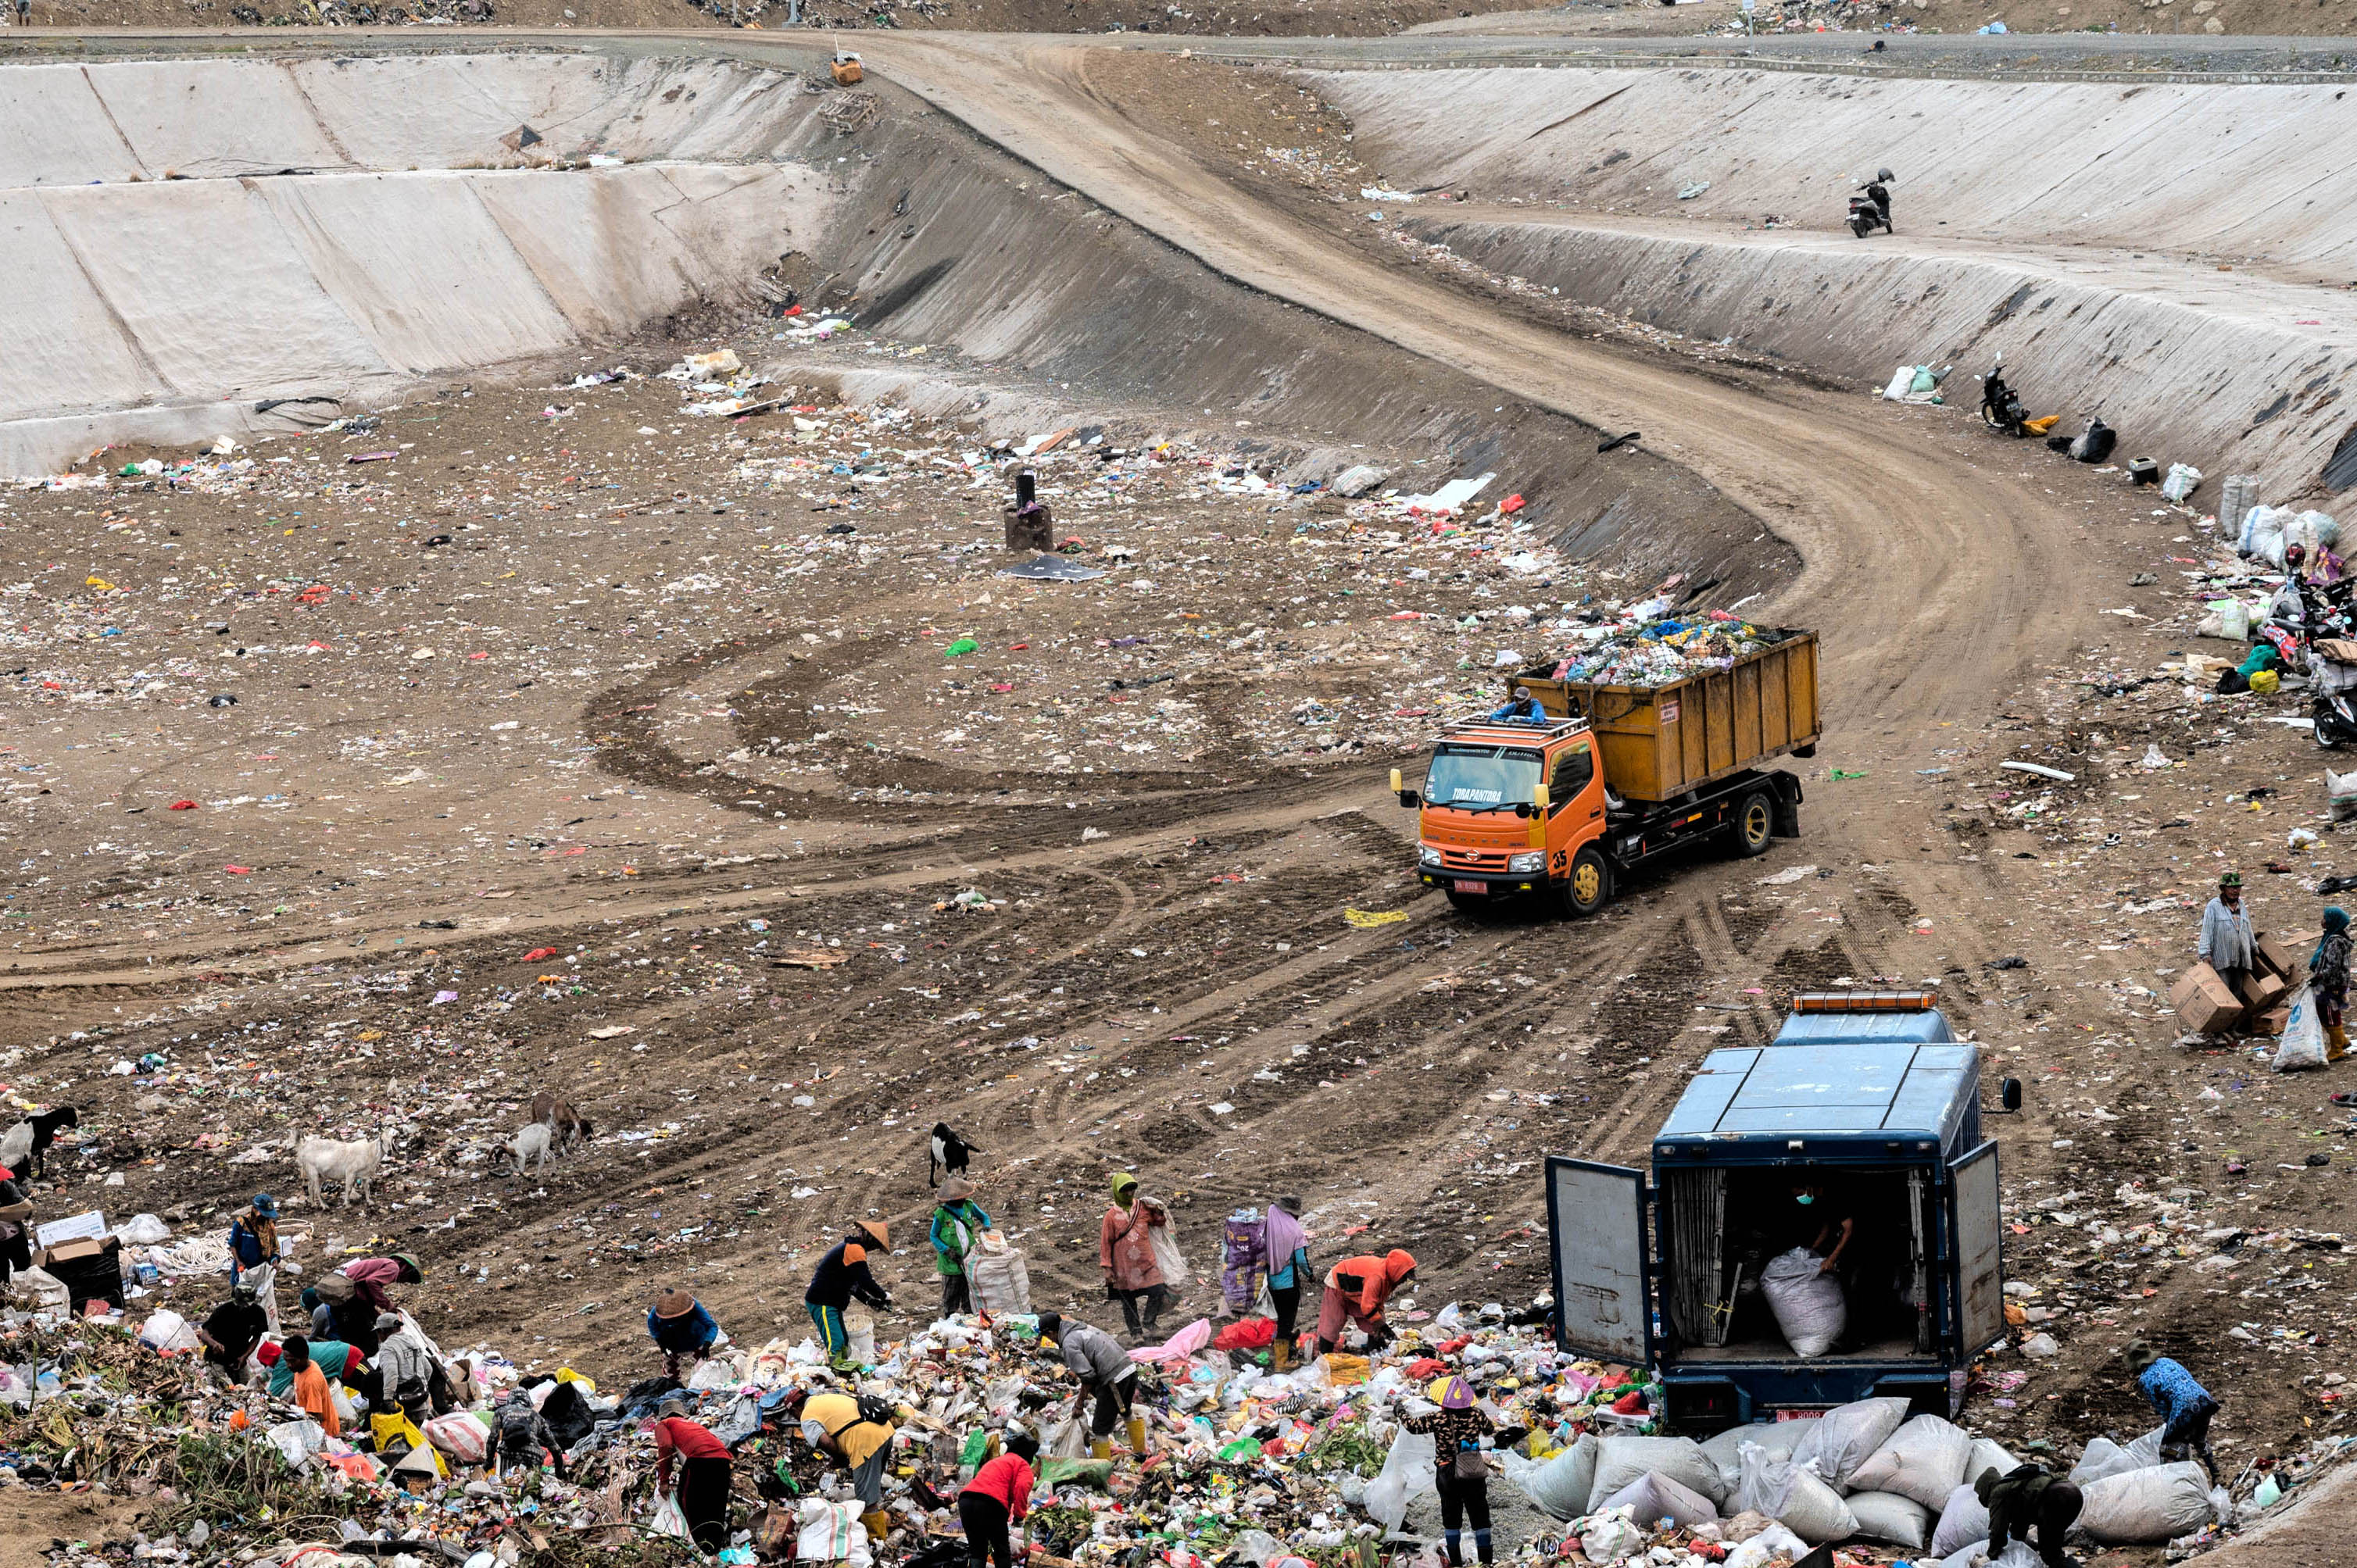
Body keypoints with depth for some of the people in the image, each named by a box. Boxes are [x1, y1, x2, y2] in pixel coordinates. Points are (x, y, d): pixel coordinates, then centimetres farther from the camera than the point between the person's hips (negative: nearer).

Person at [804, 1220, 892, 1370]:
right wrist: (884, 1296, -7)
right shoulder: (855, 1250, -17)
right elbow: (866, 1281, -21)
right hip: (822, 1303, -11)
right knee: (835, 1342, -19)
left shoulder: (849, 1247, 17)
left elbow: (851, 1284, 24)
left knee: (843, 1341, 17)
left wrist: (868, 1300, 12)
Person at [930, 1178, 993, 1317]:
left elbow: (984, 1217, 15)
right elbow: (934, 1236, -5)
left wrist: (986, 1226, -8)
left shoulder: (969, 1206, -3)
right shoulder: (941, 1214, -14)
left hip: (969, 1259, 4)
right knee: (950, 1295, 6)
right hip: (951, 1263, -4)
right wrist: (947, 1250, -19)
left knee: (970, 1292, 12)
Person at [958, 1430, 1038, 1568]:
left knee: (976, 1551, 13)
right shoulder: (1023, 1465, 12)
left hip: (965, 1499, 6)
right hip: (991, 1503, -6)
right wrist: (1019, 1514, -1)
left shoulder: (995, 1462, 35)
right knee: (1002, 1551, 10)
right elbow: (1022, 1488, -9)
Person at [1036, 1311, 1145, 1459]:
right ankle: (1141, 1452, 49)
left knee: (1099, 1429, 2)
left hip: (1115, 1378, -9)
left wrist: (1079, 1403, -4)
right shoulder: (1084, 1329, 18)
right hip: (1130, 1368, 9)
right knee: (1127, 1412, 34)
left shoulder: (1069, 1344, -10)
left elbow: (1087, 1376, -16)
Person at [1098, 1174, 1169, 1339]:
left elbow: (1159, 1222, 19)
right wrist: (1107, 1267, -5)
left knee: (1158, 1292, -10)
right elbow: (1106, 1242, -1)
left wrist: (1159, 1212, -4)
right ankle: (1135, 1332, 18)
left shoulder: (1143, 1207, 4)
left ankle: (1148, 1324, 6)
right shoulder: (1112, 1215, -3)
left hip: (1146, 1262, 1)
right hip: (1123, 1266, -1)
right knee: (1128, 1300, 6)